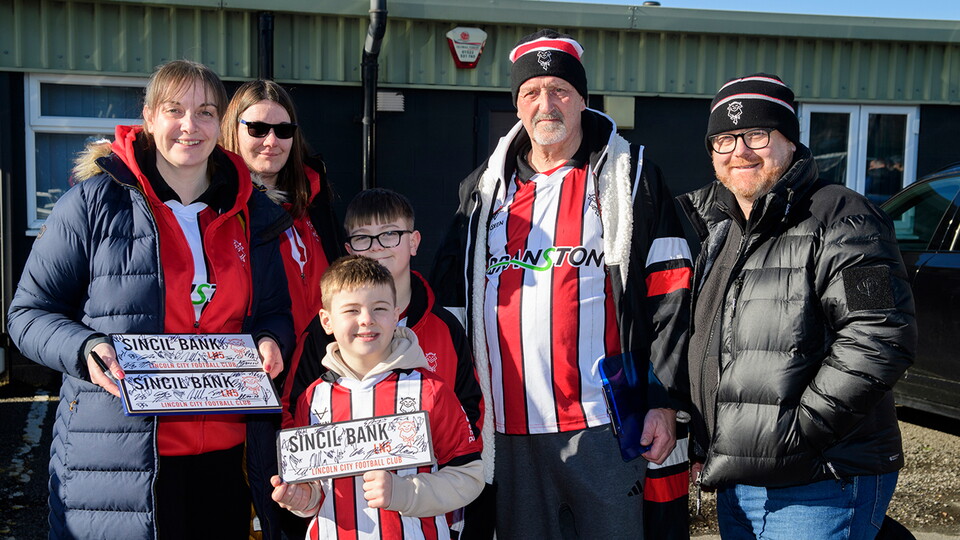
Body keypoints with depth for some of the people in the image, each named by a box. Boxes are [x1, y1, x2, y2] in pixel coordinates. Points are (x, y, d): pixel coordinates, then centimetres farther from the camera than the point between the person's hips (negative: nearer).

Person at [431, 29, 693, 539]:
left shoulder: (630, 176, 2)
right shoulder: (483, 188, 13)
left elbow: (669, 296, -3)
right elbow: (450, 293, 16)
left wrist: (664, 402, -9)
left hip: (603, 426, -3)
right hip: (509, 428, 4)